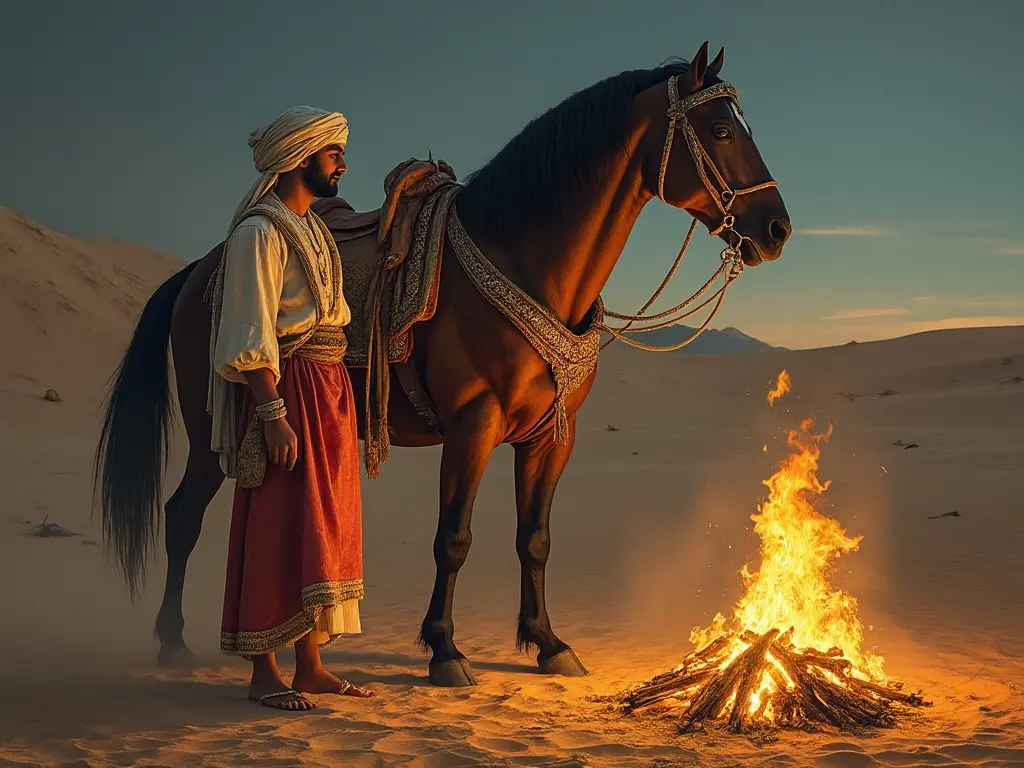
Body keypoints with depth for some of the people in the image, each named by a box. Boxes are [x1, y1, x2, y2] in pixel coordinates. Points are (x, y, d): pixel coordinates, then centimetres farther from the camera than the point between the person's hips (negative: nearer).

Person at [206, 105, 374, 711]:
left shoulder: (314, 226, 16)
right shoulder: (261, 232, -11)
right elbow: (250, 337, -17)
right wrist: (273, 414, -23)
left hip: (330, 388, 9)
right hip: (285, 390, -9)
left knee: (323, 526, 11)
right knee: (276, 527, -4)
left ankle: (311, 665, 19)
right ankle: (265, 671, 5)